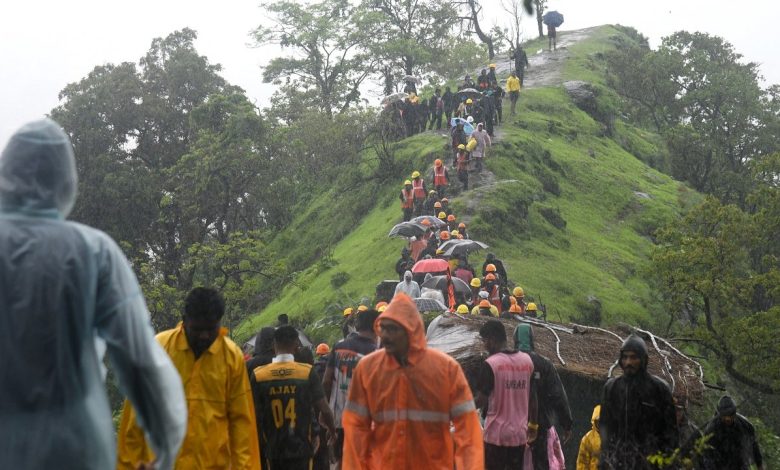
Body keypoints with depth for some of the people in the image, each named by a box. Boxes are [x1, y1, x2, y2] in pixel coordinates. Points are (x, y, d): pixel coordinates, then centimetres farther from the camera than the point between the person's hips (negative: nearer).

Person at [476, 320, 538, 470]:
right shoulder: (527, 360, 4)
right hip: (519, 432, 5)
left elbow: (481, 401, -12)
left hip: (496, 433, -5)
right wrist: (533, 425, 18)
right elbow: (532, 397, 9)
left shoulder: (490, 364, -13)